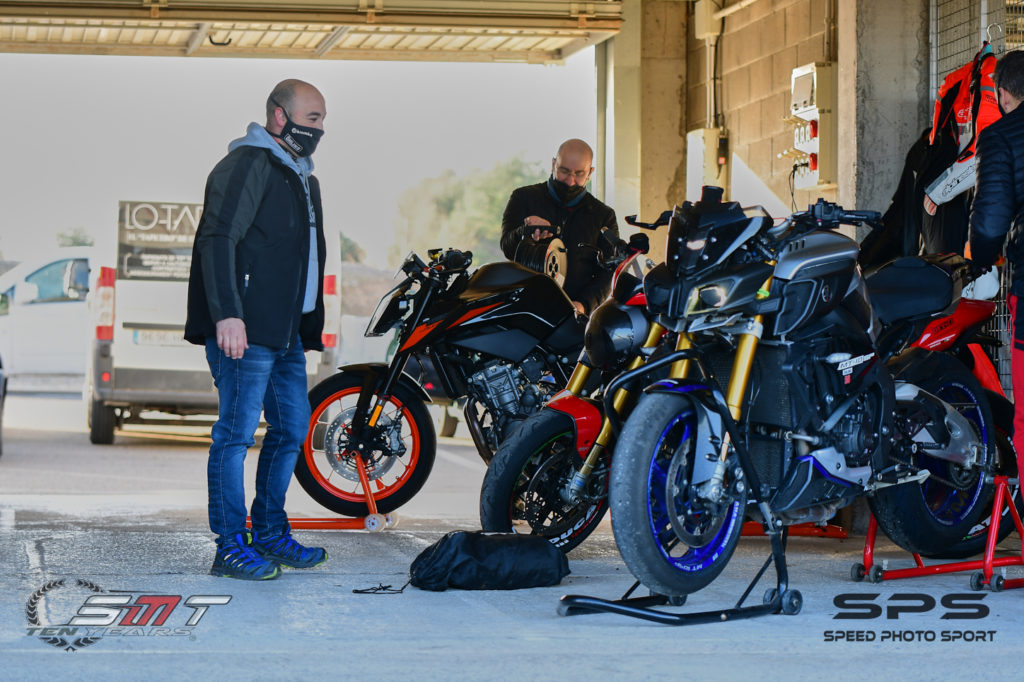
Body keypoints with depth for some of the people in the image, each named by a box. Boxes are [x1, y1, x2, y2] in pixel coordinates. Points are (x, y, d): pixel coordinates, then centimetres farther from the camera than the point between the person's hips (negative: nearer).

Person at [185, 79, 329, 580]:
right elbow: (217, 238, -18)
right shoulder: (246, 164, -7)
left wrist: (310, 327, 21)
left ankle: (270, 532, 21)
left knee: (292, 427, 11)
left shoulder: (302, 177, 23)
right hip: (244, 331, -10)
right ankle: (231, 547, -4)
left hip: (287, 332, 10)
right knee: (237, 431, -7)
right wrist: (227, 313, -26)